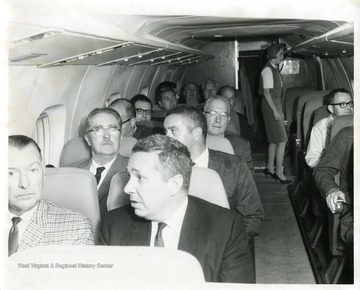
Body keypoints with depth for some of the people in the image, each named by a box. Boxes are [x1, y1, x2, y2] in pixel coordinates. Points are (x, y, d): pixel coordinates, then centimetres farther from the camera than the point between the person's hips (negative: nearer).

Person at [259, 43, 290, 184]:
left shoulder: (275, 69, 14)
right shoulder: (267, 70, -13)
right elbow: (266, 92, -18)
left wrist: (280, 110, 16)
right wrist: (275, 111, -21)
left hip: (276, 105, 9)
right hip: (270, 106, -9)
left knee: (274, 139, 14)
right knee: (282, 140, -10)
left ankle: (269, 168, 23)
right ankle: (279, 171, -6)